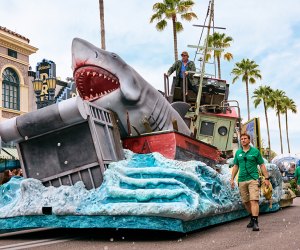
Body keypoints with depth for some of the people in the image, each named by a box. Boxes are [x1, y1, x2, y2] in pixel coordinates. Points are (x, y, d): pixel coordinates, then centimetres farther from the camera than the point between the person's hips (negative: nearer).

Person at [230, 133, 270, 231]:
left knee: (253, 200, -15)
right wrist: (232, 179, 12)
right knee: (246, 202, 10)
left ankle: (255, 222, -18)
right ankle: (252, 218, 28)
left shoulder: (255, 151, 3)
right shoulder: (238, 152, 12)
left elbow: (262, 165, 4)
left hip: (253, 179, -4)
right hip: (242, 180, 4)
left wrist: (266, 178, -1)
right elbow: (235, 166, 17)